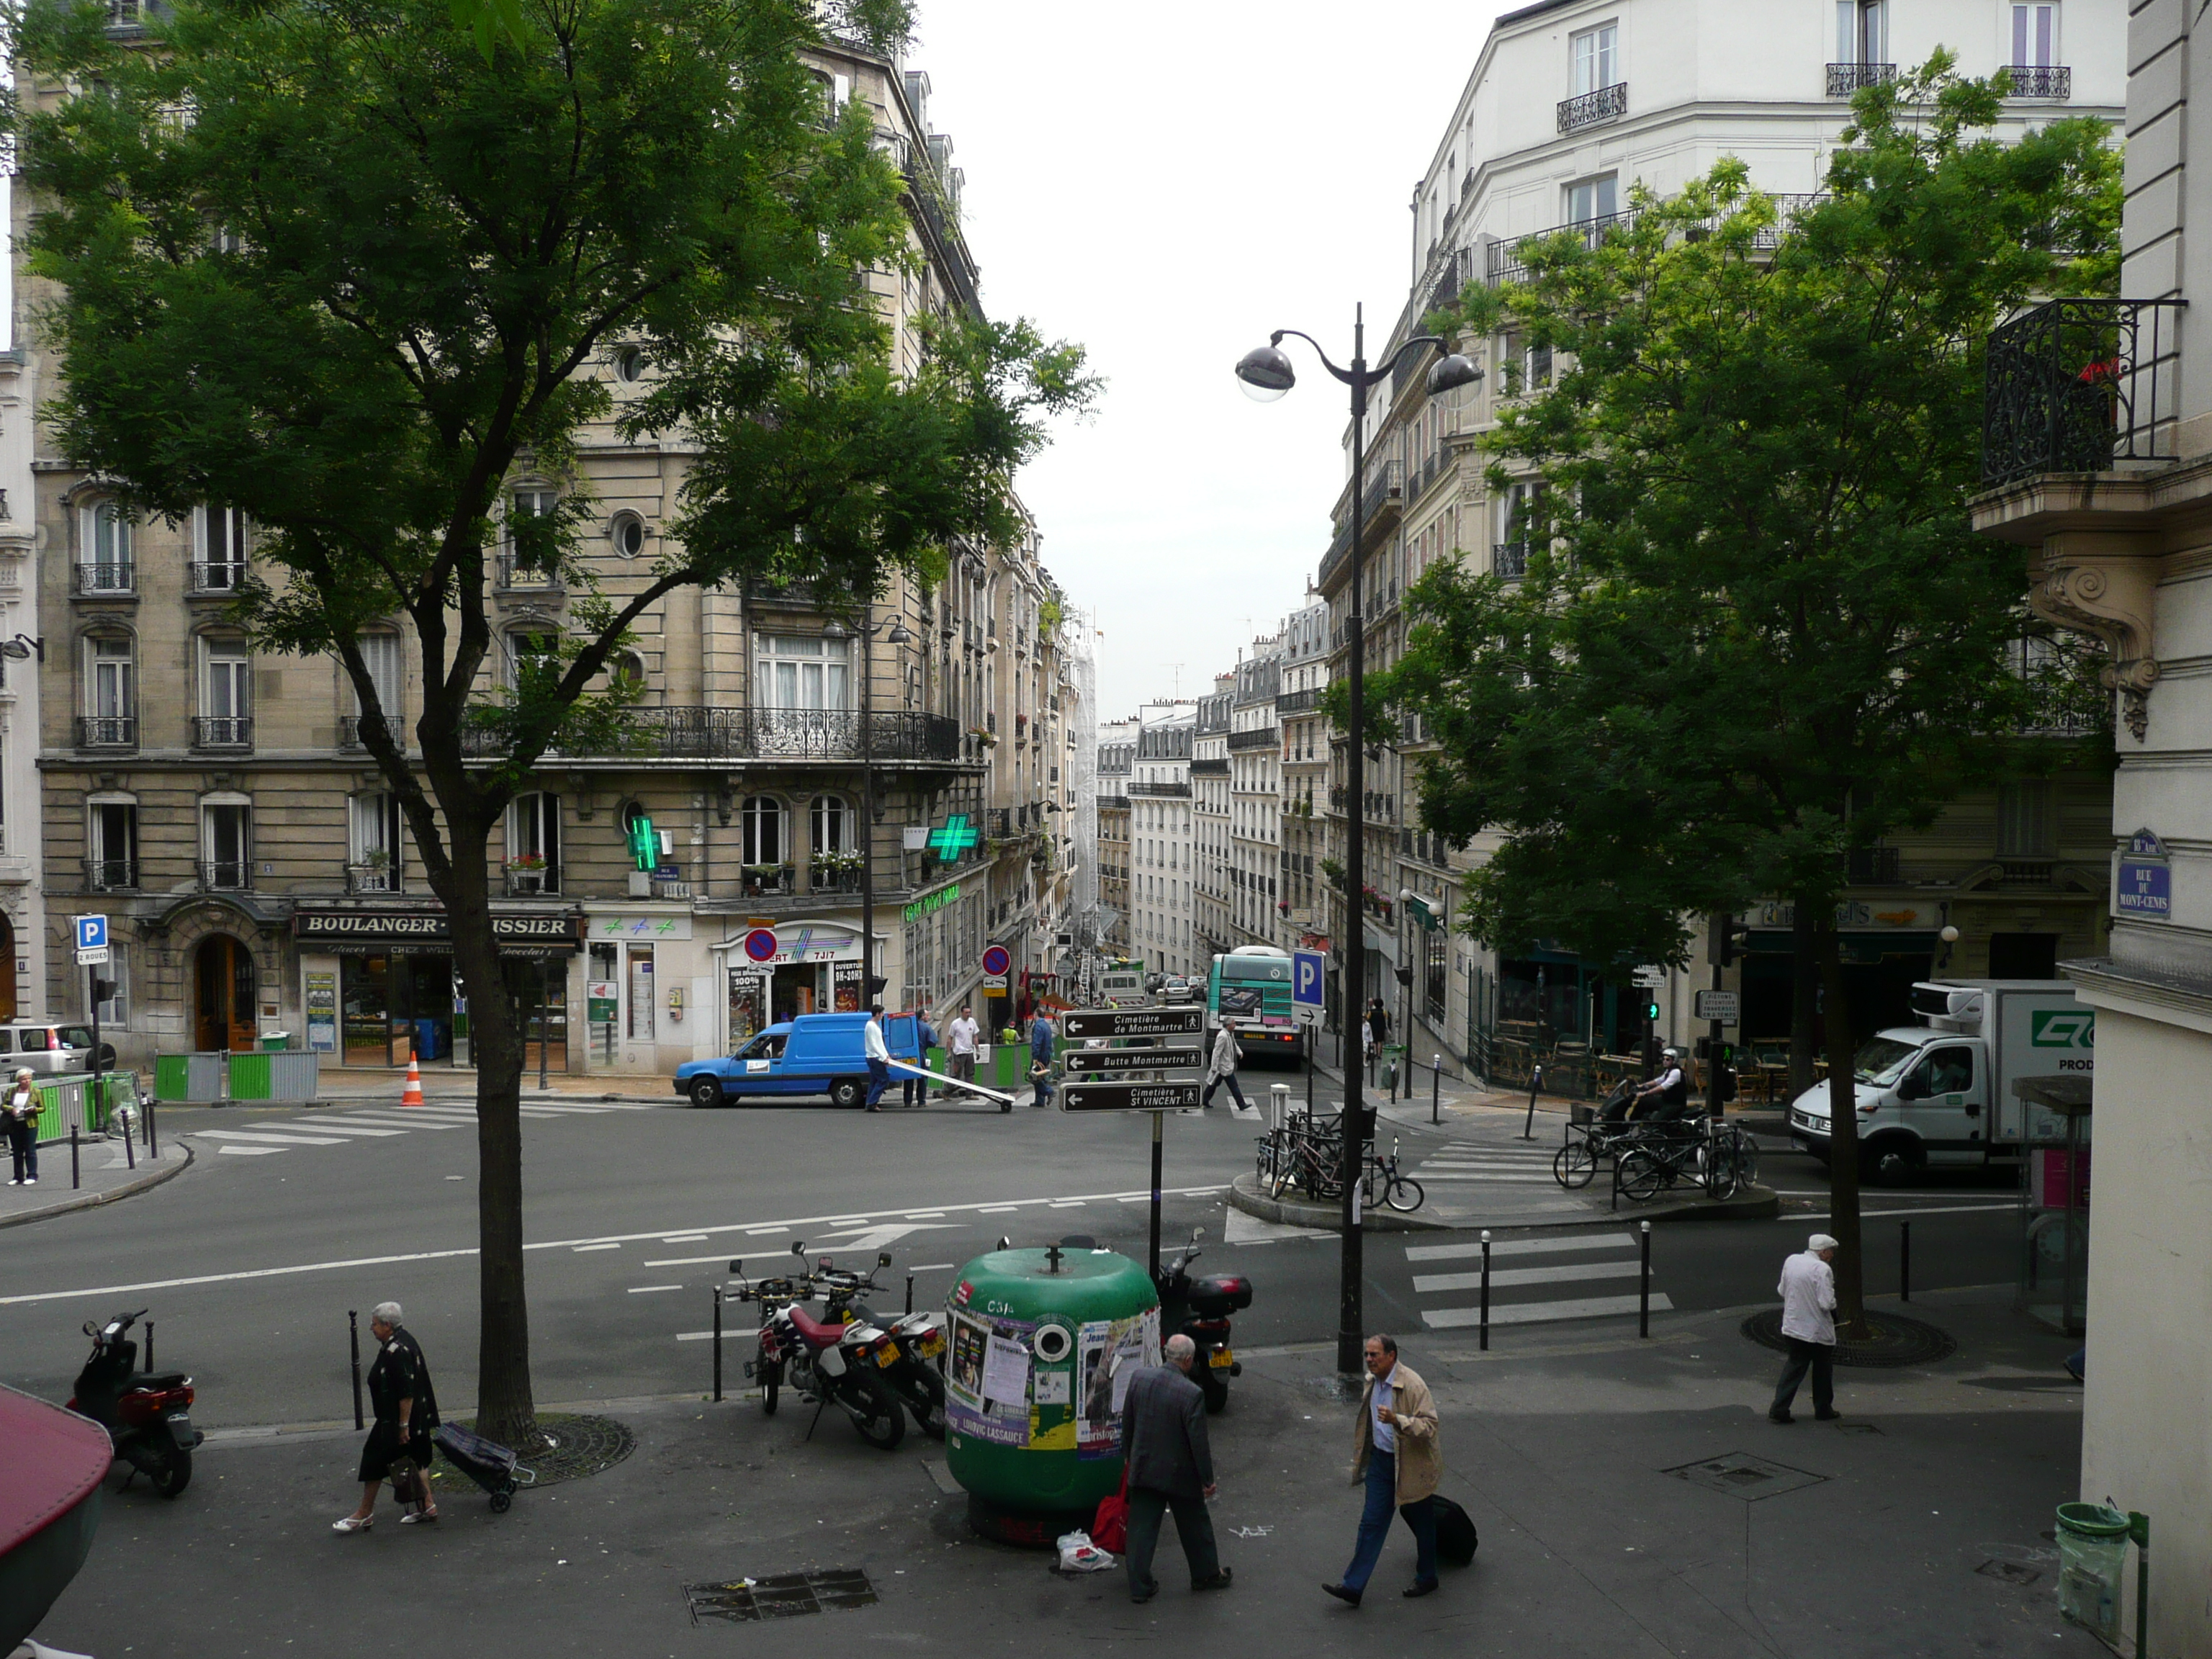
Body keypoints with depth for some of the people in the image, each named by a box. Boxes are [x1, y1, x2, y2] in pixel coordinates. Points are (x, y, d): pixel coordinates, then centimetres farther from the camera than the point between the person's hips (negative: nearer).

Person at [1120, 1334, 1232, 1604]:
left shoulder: (1140, 1378, -8)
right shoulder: (1192, 1394, -23)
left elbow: (1127, 1422, 5)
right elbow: (1199, 1442, -17)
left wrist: (1129, 1454, 20)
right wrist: (1207, 1479, -5)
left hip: (1142, 1468, 4)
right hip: (1179, 1474, -4)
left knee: (1141, 1528, 12)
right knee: (1195, 1526, 18)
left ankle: (1140, 1586, 17)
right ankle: (1207, 1574, 35)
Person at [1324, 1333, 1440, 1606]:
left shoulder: (1412, 1385, -22)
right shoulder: (1372, 1380, 2)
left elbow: (1429, 1425, -26)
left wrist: (1396, 1420, -39)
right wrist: (1363, 1456, 24)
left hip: (1410, 1464, -6)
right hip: (1381, 1459, 6)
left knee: (1420, 1521, 13)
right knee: (1372, 1522, 3)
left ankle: (1426, 1578, 34)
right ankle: (1353, 1586, 3)